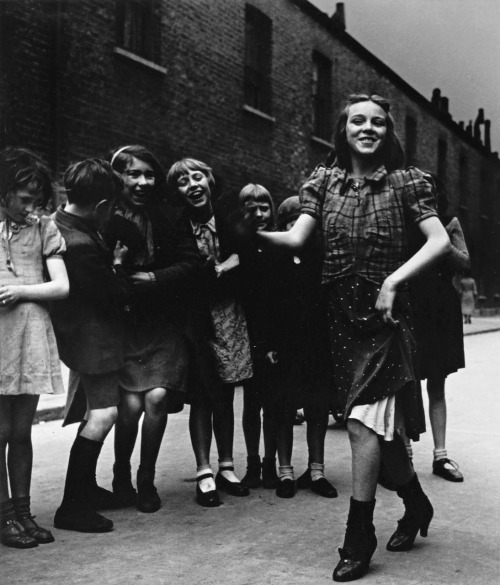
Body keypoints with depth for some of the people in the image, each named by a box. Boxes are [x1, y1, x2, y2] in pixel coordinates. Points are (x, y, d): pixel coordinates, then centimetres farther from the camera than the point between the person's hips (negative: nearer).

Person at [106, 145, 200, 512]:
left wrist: (155, 278, -12)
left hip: (164, 323, 2)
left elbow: (191, 261, 0)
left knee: (158, 398, -9)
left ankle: (147, 480, 15)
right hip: (123, 323, -2)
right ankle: (121, 476, 18)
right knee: (131, 403, -10)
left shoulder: (168, 218, 5)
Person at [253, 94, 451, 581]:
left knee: (363, 423, -12)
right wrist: (254, 234, -25)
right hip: (341, 318, 4)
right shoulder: (325, 180, 7)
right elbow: (295, 239, -5)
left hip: (384, 318, -4)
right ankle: (415, 503, 39)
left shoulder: (405, 181, -1)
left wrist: (394, 280, -21)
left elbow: (440, 241, -10)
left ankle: (358, 538, 2)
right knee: (380, 427, 14)